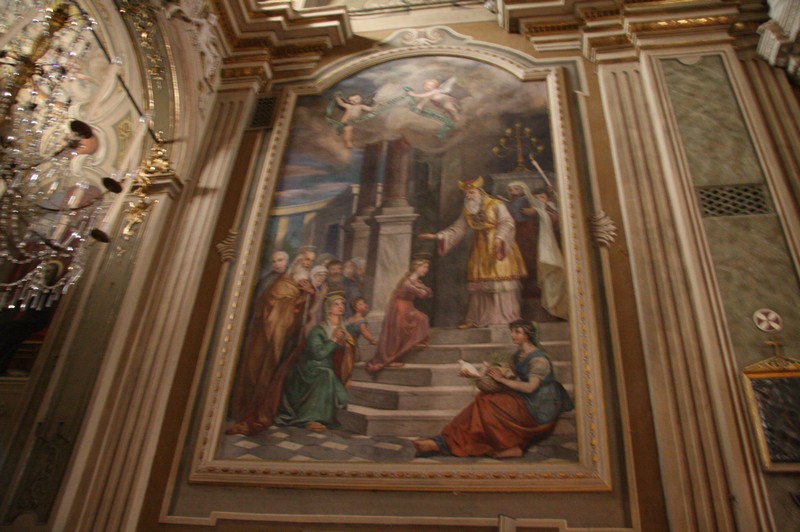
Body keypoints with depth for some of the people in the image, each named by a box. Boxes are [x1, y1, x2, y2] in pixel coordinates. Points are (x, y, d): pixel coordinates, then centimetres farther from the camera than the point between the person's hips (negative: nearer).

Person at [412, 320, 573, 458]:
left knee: (486, 404, -22)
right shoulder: (517, 357, 13)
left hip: (538, 409, -8)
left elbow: (530, 387, -22)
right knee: (484, 400, -15)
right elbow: (516, 381, 9)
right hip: (524, 402, 8)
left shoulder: (539, 359, -13)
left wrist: (502, 380, -17)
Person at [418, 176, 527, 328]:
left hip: (500, 249, -5)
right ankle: (476, 319, 8)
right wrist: (437, 236, -3)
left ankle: (505, 316, -1)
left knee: (501, 280, -8)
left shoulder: (496, 205, -5)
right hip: (480, 250, 5)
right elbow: (456, 229, 8)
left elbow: (507, 223, -16)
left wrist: (499, 238, -35)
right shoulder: (467, 211, 11)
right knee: (479, 283, 4)